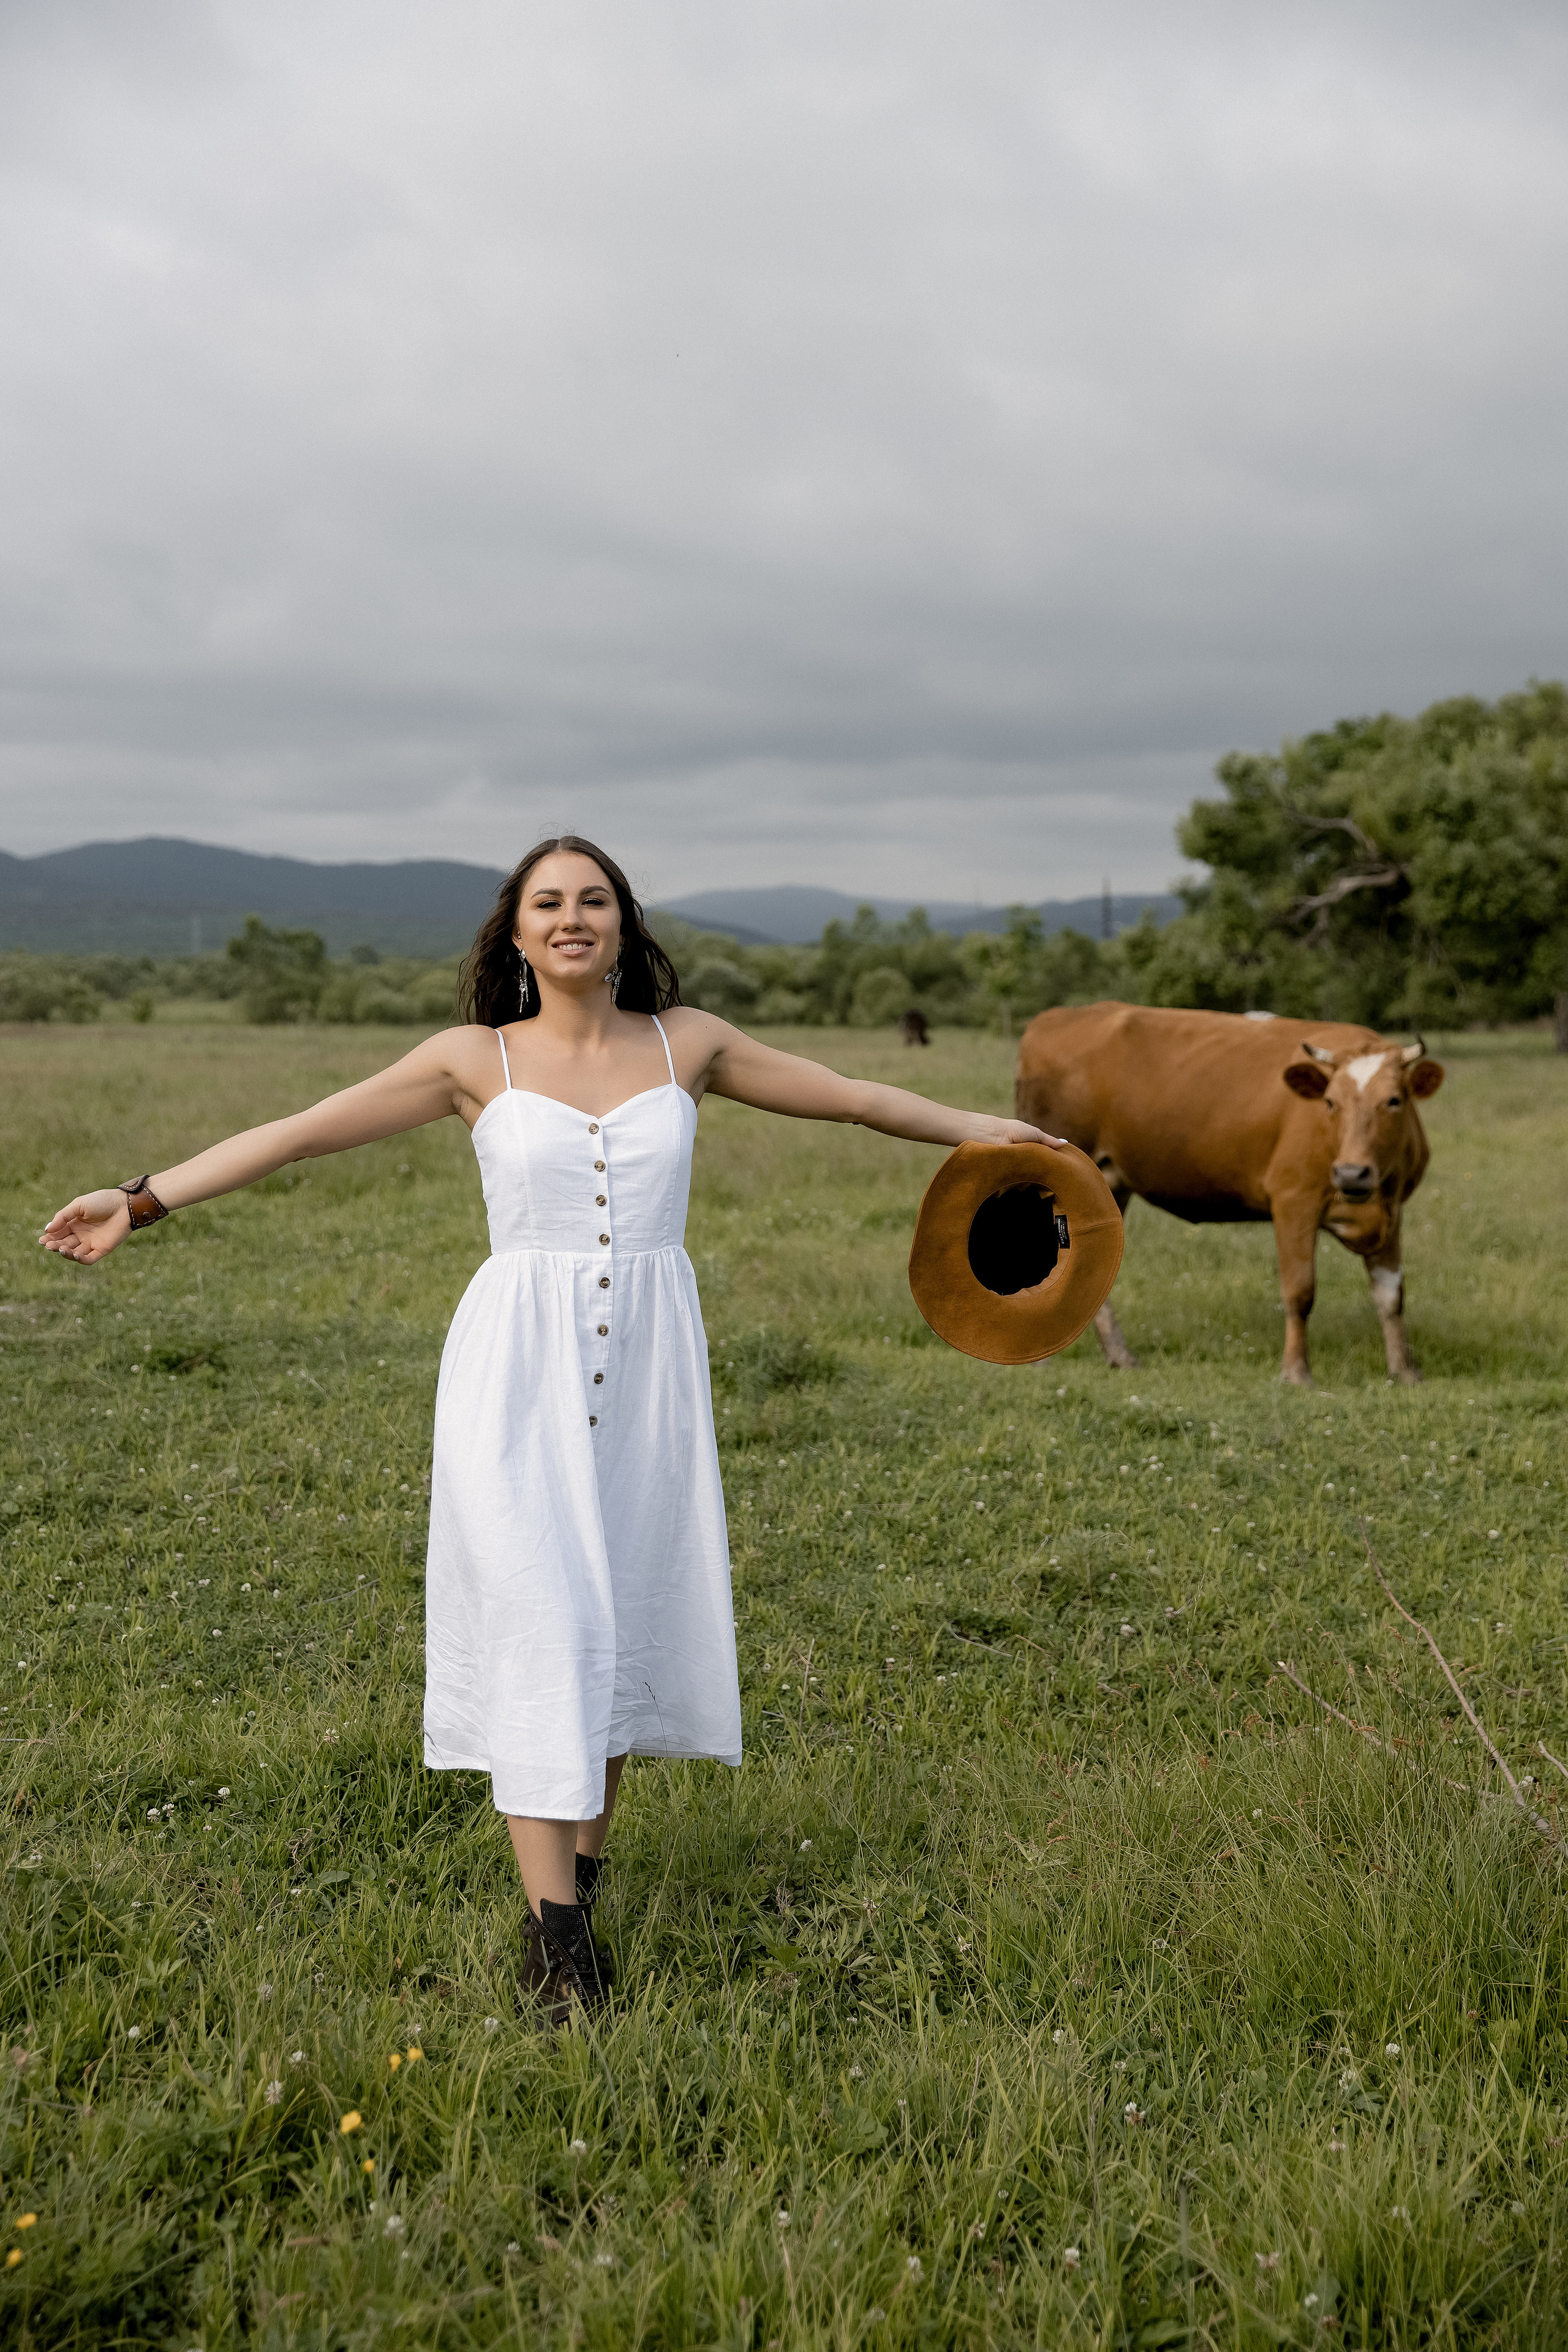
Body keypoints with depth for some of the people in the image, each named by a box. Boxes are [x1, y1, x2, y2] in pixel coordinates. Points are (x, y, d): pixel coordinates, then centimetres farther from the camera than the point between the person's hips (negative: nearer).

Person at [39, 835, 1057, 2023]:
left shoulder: (688, 1042, 6)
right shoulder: (477, 1059, 2)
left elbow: (847, 1094, 14)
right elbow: (300, 1131, 1)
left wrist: (985, 1129, 19)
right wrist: (143, 1198, -3)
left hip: (649, 1360, 2)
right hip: (521, 1363, -2)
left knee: (620, 1615, 8)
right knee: (539, 1620, -8)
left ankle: (584, 1863, 27)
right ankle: (556, 1927, -4)